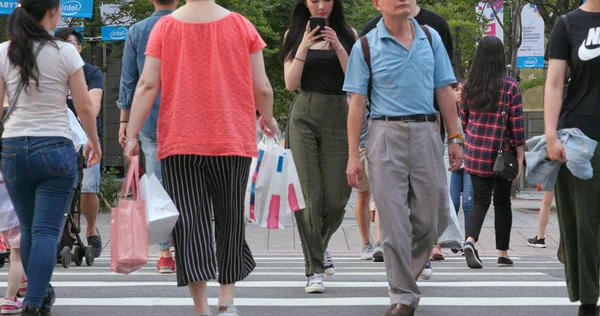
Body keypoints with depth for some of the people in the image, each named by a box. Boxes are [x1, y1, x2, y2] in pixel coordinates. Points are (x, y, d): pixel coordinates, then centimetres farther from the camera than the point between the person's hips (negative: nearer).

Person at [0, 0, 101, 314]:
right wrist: (94, 141, 13)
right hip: (55, 147, -3)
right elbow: (84, 106, -3)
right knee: (46, 231, -3)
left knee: (28, 228, 18)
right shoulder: (64, 52, -5)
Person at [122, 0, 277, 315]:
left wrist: (131, 135, -1)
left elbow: (148, 85, -5)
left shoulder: (165, 26, 0)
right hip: (234, 139, 1)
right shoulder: (241, 25, 1)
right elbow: (262, 88, 2)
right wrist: (267, 118, 21)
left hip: (180, 141, -1)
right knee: (230, 219, 14)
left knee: (190, 223, 0)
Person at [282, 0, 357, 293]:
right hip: (305, 117, -1)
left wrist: (338, 46, -12)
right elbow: (291, 83, 0)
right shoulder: (294, 35, 7)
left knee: (336, 198, 1)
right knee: (311, 195, -6)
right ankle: (314, 270, -1)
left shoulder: (348, 35, 7)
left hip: (338, 117, 1)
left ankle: (319, 244, 32)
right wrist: (304, 47, -11)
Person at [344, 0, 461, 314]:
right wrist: (353, 156, -5)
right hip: (386, 133, -3)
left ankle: (406, 274, 30)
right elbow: (357, 102, 0)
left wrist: (455, 138, 5)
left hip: (425, 132, 3)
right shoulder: (366, 46, 1)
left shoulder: (431, 38, 9)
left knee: (432, 219, 5)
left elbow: (444, 91, 11)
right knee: (394, 221, -3)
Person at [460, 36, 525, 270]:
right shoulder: (510, 87, -9)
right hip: (502, 153, -2)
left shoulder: (469, 86, 2)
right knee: (502, 202, 11)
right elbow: (517, 125, -9)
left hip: (475, 152, 2)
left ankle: (470, 239, -19)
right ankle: (503, 253, 17)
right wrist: (520, 156, -3)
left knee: (481, 200, 6)